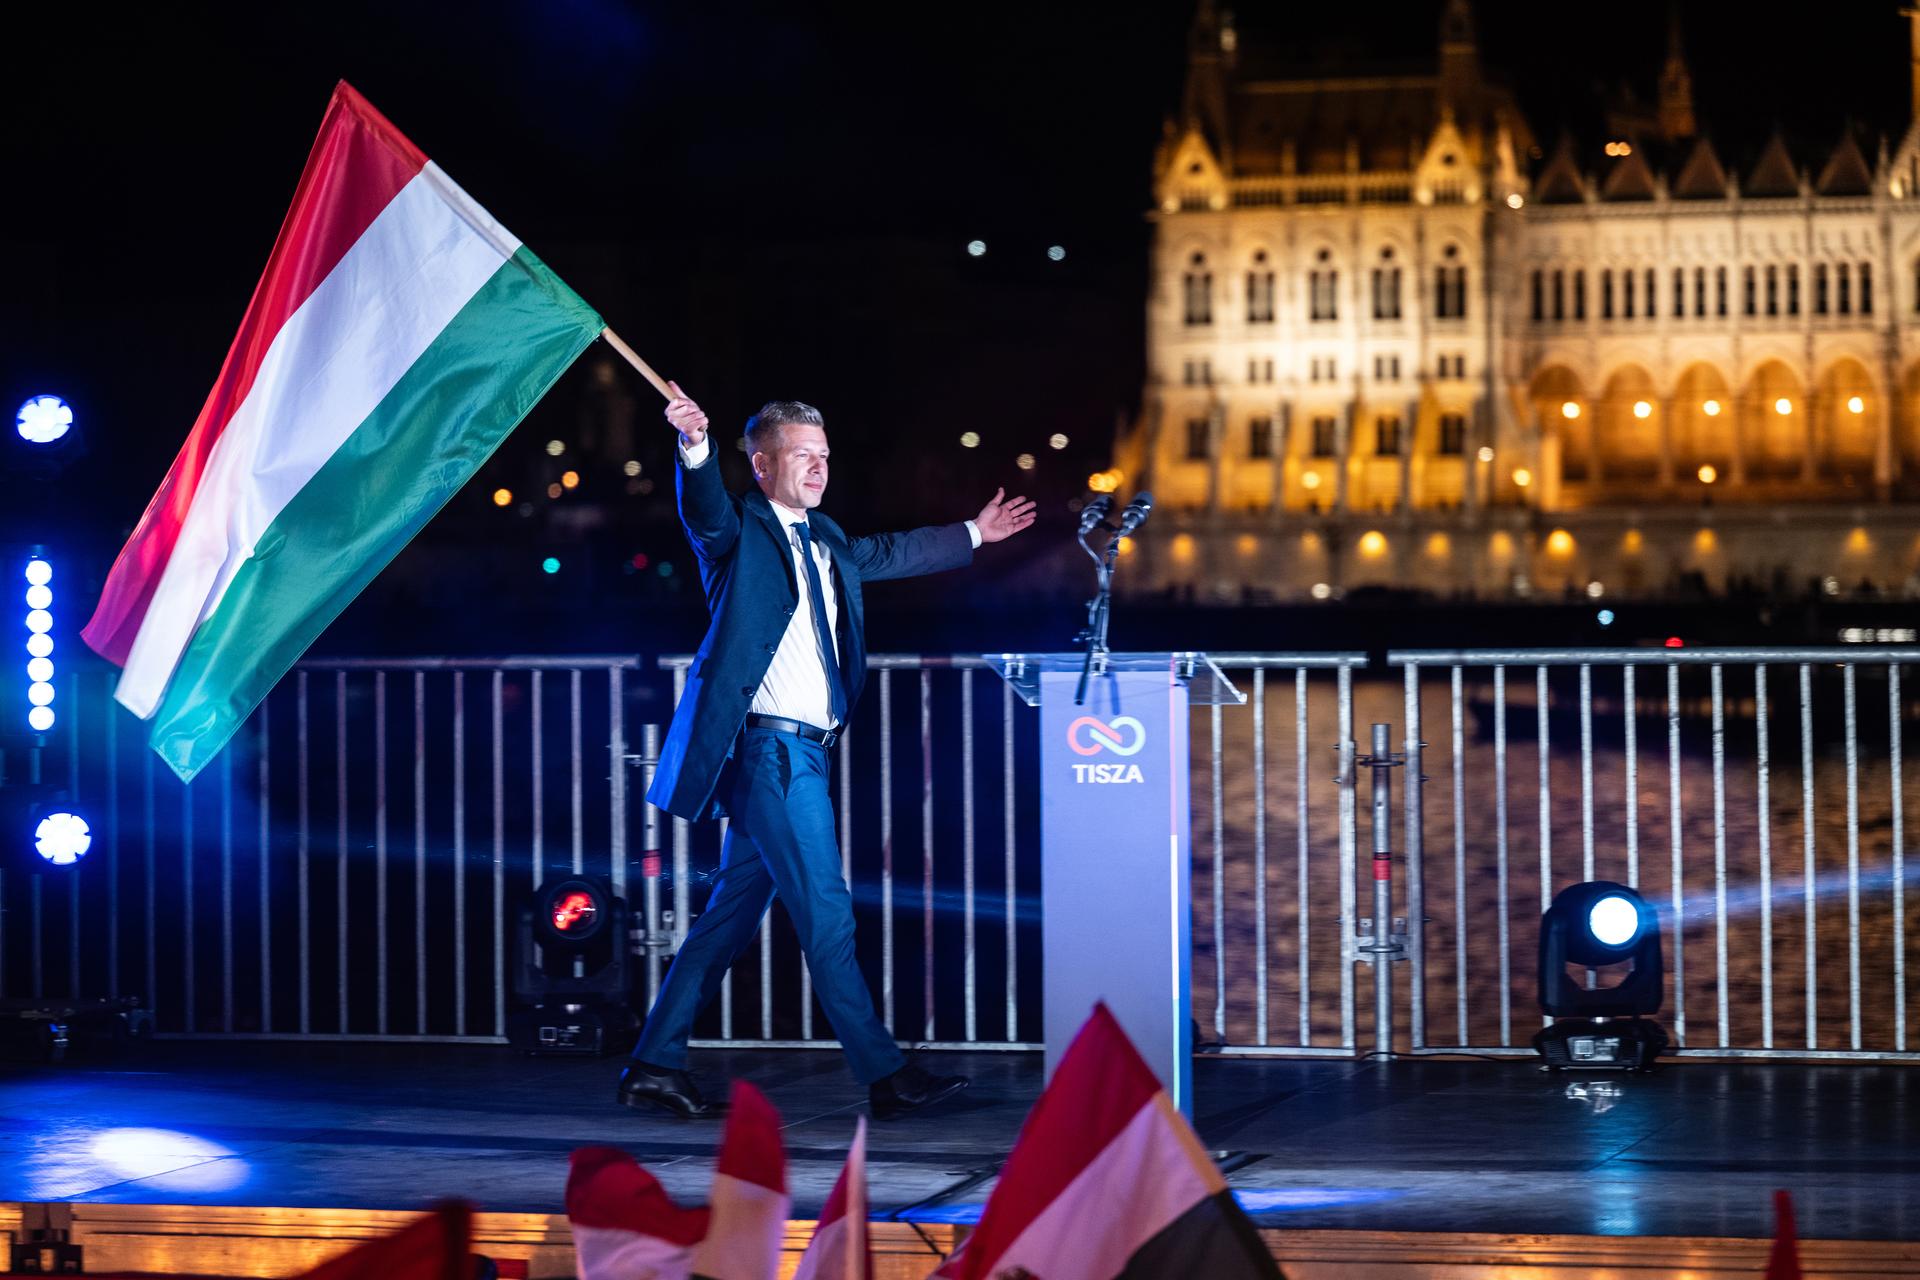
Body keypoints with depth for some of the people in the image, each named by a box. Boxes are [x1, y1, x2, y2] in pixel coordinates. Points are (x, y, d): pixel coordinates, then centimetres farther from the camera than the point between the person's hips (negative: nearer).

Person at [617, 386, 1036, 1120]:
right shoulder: (740, 532, -5)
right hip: (768, 746, -9)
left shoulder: (825, 541, 20)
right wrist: (694, 446, -47)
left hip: (801, 753, 9)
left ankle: (655, 1064, 16)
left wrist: (974, 534, 47)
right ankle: (884, 1075, -7)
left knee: (734, 912, 10)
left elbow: (887, 554, 38)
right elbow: (706, 509, -27)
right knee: (824, 911, -8)